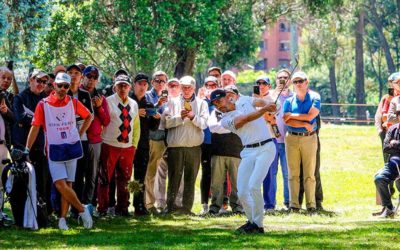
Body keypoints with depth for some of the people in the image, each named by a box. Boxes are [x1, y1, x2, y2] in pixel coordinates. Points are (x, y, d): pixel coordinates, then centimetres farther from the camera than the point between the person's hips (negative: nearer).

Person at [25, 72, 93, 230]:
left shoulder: (73, 103, 2)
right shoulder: (43, 104, -4)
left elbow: (88, 117, 18)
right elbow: (35, 127, -3)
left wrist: (80, 134, 9)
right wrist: (27, 150, -6)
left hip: (71, 148, 2)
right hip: (54, 150, -2)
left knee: (67, 184, 2)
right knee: (60, 184, -14)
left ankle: (63, 218, 9)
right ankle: (82, 209, -2)